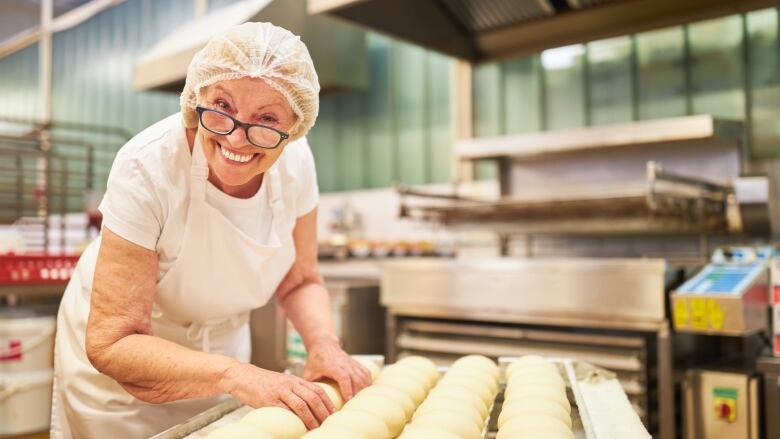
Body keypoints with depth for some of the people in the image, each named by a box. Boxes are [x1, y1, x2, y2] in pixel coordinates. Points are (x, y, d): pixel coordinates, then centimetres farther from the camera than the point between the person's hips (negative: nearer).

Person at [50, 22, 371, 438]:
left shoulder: (294, 159, -19)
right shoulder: (147, 166, -32)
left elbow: (299, 282, -5)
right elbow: (111, 343, -29)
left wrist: (323, 342, -24)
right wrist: (235, 374, -40)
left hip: (220, 343, 4)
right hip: (120, 353, -3)